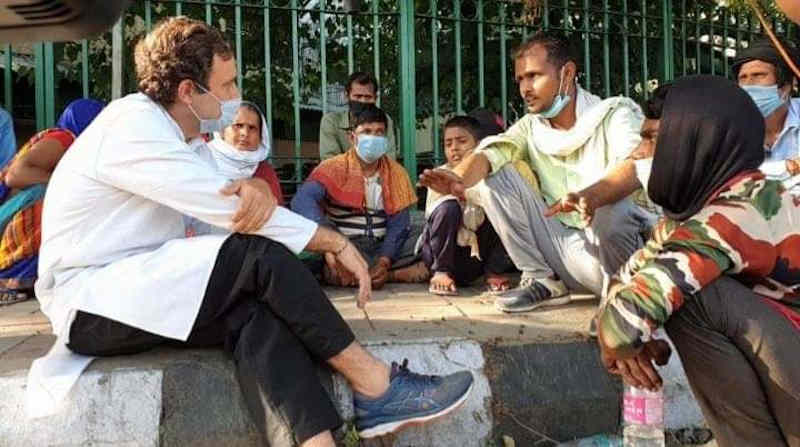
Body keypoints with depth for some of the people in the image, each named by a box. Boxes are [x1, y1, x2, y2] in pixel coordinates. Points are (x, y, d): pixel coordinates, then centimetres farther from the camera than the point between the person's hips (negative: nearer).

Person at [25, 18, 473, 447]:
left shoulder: (174, 130, 10)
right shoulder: (133, 128, -19)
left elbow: (243, 200, 2)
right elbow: (230, 207, -24)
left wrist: (256, 187, -25)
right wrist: (337, 243, -17)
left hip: (135, 290, 8)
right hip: (90, 301, -8)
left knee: (255, 312, -21)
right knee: (260, 255, -23)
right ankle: (376, 387, -17)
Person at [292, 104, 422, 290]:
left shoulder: (396, 173, 7)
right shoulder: (334, 168, -5)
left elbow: (398, 225, -1)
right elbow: (303, 201, -24)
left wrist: (384, 261, -22)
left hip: (382, 248, 3)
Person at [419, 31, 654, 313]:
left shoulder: (616, 113, -5)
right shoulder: (531, 127, 10)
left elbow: (634, 166, -25)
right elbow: (489, 153, -9)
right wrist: (459, 178, -33)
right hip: (567, 251, 4)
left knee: (614, 210, -37)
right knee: (496, 177, -6)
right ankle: (542, 281, -2)